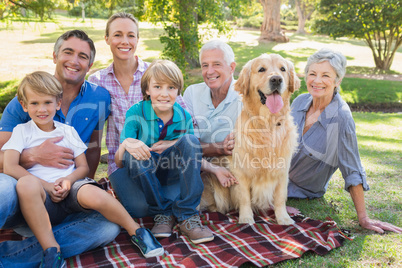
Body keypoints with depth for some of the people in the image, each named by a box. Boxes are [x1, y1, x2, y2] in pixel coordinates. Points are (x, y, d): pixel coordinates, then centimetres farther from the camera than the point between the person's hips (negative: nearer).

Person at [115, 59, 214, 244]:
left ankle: (187, 216, -25)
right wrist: (126, 144, -38)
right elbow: (119, 163, -15)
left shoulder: (184, 117, -5)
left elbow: (194, 156, 5)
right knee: (131, 154, -33)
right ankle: (163, 213, -17)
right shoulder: (135, 113, -12)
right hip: (145, 172, -1)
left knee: (189, 140, -25)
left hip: (172, 169, 2)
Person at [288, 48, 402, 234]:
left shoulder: (341, 118, -26)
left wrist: (363, 218, -17)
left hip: (303, 191, -5)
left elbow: (352, 171, -20)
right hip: (280, 176, 5)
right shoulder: (300, 101, -9)